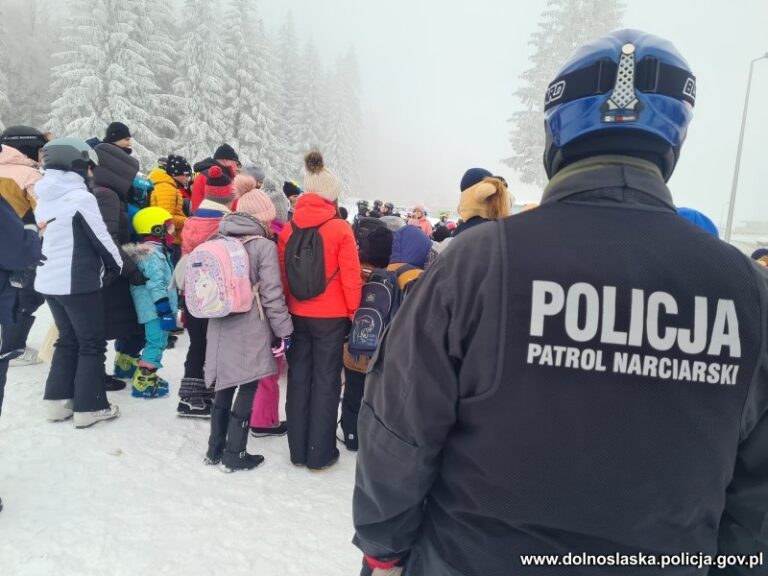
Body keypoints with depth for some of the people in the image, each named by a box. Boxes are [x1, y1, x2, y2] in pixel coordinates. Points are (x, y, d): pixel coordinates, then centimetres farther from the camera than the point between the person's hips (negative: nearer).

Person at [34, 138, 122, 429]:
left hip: (48, 280, 8)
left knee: (67, 340, 19)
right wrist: (117, 266, 4)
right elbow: (101, 238, -11)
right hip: (78, 281, -8)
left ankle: (58, 400, 23)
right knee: (92, 344, 3)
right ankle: (89, 407, 8)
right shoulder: (81, 197, -15)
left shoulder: (45, 197, 9)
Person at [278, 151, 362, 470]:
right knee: (326, 381, 7)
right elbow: (350, 276, -12)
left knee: (299, 378, 14)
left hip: (296, 315, 4)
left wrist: (287, 308, 14)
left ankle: (298, 450, 25)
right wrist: (355, 312, 0)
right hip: (331, 317, -4)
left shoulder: (288, 228, 0)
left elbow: (281, 274, 4)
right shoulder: (340, 228, -12)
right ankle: (320, 453, 16)